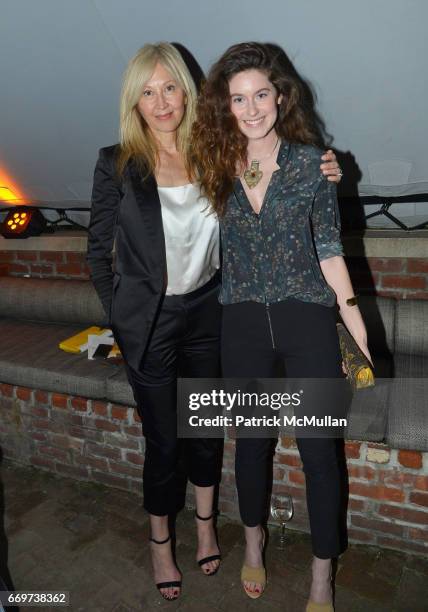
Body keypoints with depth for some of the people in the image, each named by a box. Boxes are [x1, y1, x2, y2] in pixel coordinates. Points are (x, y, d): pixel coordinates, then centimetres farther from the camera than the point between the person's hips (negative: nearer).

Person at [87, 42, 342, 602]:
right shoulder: (117, 164, -8)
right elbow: (98, 251, -1)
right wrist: (121, 316, 0)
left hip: (206, 310, 3)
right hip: (149, 320, -2)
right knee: (163, 438, 9)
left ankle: (206, 525, 40)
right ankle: (160, 543, 34)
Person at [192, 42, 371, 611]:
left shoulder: (312, 162, -2)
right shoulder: (216, 164, 3)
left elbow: (329, 249, -1)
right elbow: (213, 245, 10)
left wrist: (361, 339, -3)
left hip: (307, 318, -1)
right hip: (243, 323, 2)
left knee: (318, 449, 4)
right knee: (251, 439, 16)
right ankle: (253, 541, 42)